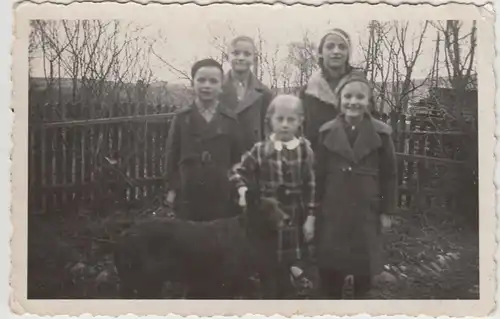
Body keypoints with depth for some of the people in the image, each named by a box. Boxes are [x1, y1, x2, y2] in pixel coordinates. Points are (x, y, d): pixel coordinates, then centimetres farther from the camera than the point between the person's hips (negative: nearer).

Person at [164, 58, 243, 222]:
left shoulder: (230, 119, 2)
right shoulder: (181, 117, 1)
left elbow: (237, 157, 4)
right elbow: (172, 154, 2)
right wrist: (172, 188, -2)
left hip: (222, 195, 0)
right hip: (189, 194, 0)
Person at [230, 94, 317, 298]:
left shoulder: (304, 150, -3)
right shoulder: (260, 150, -4)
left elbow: (311, 185, -2)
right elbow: (239, 171, 6)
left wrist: (310, 217, -3)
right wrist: (243, 191, -12)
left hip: (294, 218, 0)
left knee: (289, 264, 9)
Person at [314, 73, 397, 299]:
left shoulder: (381, 133, -6)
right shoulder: (327, 132, -3)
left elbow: (389, 175, 0)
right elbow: (318, 173, 2)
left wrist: (386, 211, 0)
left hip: (366, 211, 0)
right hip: (332, 211, 1)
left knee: (364, 264, 13)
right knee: (330, 265, 6)